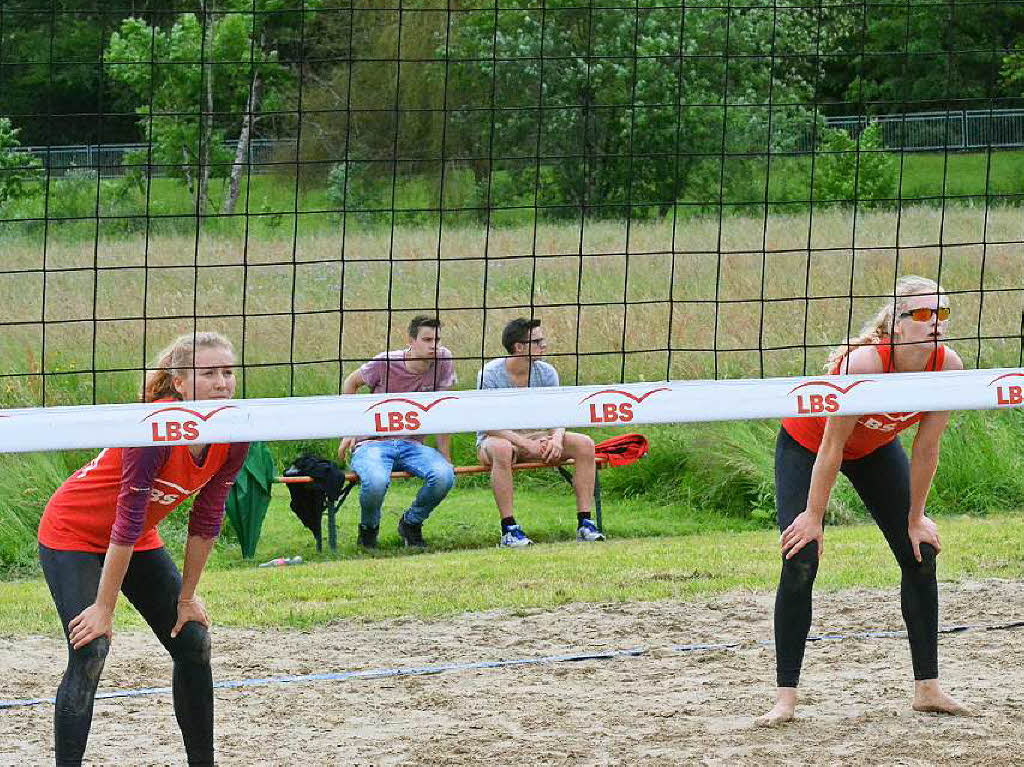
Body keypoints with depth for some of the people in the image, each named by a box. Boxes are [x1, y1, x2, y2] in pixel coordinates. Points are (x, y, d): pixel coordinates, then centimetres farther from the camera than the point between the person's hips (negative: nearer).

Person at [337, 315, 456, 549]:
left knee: (444, 477, -29)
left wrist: (445, 458, 1)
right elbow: (351, 382, 9)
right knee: (376, 482, -37)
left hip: (411, 444, 3)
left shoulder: (443, 360, -5)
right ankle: (368, 528, 0)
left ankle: (411, 523, 3)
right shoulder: (385, 363, -10)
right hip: (373, 442, -3)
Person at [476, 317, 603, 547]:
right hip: (494, 439, -5)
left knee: (584, 444, -16)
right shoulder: (490, 374, -16)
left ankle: (584, 523, -17)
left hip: (536, 436, 5)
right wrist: (528, 445, -31)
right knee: (502, 449, -41)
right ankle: (509, 530, -37)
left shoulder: (546, 372, -1)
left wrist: (557, 438, -28)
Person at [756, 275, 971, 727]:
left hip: (875, 448, 5)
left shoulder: (948, 367, -25)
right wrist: (814, 517, -21)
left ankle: (927, 689, 7)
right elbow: (831, 449, -29)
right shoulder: (864, 362, -39)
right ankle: (785, 697, -10)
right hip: (806, 445, -5)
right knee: (800, 563, -15)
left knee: (921, 555, -1)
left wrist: (915, 518, -5)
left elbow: (926, 448, -12)